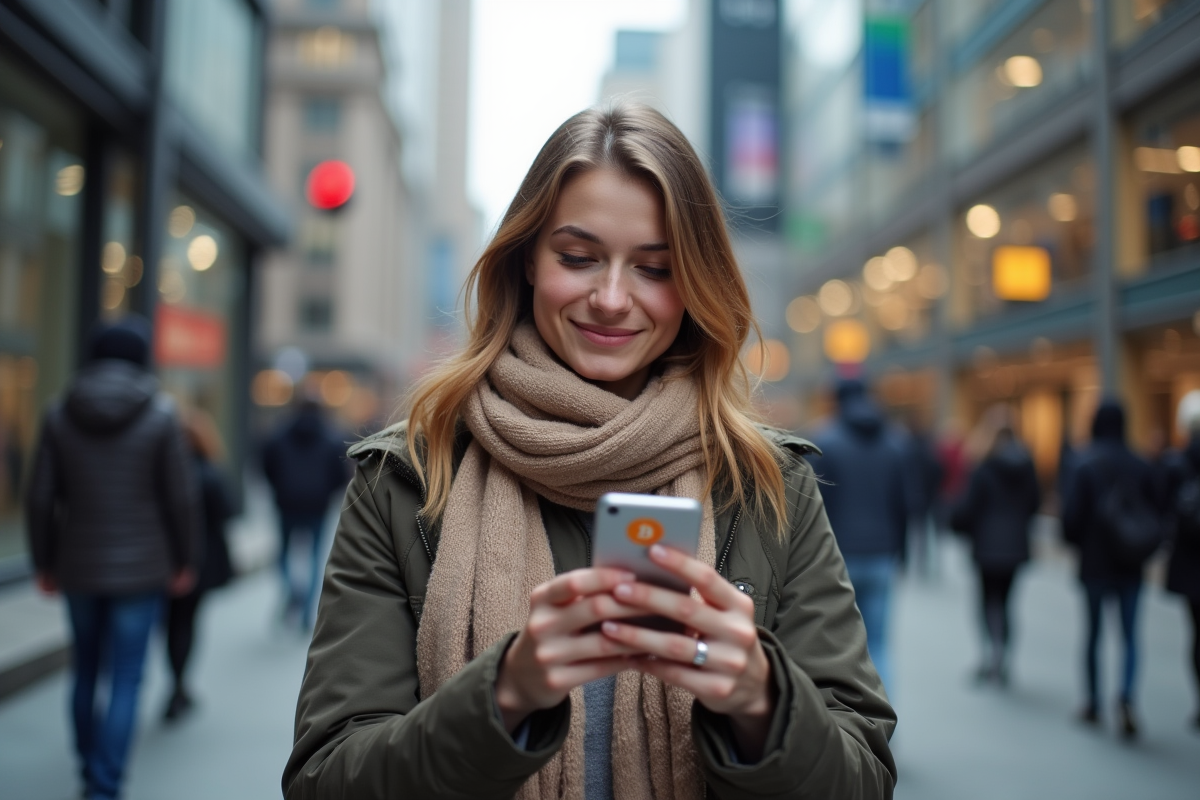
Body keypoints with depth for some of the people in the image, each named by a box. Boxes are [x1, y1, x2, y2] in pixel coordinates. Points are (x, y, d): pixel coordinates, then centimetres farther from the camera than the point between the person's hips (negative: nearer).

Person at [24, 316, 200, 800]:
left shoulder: (60, 415, -1)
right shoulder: (160, 415, -9)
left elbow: (41, 498, 0)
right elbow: (180, 497, -9)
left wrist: (44, 562, 10)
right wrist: (185, 561, 2)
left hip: (78, 568, 4)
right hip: (140, 569, -3)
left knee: (85, 672, 20)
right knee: (125, 679, 3)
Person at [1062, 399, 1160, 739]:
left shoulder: (1085, 464, -11)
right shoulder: (1140, 465, -2)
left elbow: (1072, 514, -13)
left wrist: (1076, 541, 6)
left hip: (1095, 562, -2)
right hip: (1131, 565, 2)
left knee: (1094, 633, 12)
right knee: (1130, 635, 8)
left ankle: (1093, 704, 20)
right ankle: (1126, 696, -13)